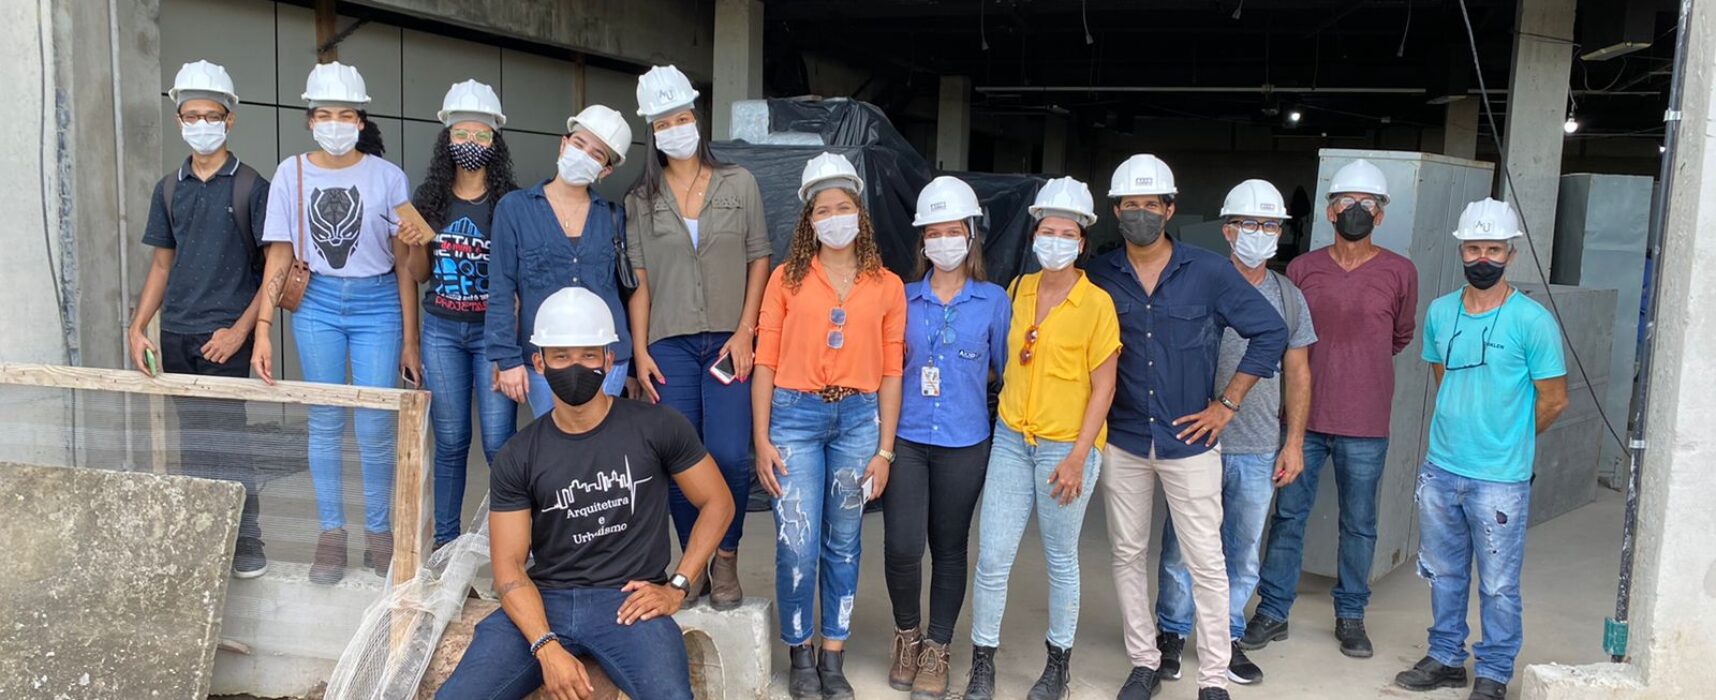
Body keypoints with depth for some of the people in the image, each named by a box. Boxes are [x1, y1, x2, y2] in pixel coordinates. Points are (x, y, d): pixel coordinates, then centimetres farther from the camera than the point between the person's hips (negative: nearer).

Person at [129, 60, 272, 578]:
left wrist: (241, 330, -14)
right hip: (176, 335, 5)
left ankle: (246, 541, 5)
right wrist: (138, 327, 6)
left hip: (226, 334, -5)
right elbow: (161, 265, 16)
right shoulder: (169, 189, 12)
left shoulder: (250, 187, -3)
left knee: (226, 437, -6)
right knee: (191, 438, 9)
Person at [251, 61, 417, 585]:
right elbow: (279, 258, 2)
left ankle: (379, 532, 16)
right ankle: (331, 536, 18)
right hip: (317, 305, 2)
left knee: (375, 429, -1)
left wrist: (409, 341, -2)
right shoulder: (292, 173, 1)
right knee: (325, 424, 6)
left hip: (377, 305, -1)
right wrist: (263, 330, -5)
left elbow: (404, 265, -1)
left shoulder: (387, 177, -3)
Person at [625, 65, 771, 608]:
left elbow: (759, 261, 5)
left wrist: (745, 332, -5)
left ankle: (727, 558, 10)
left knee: (729, 456, -12)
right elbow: (639, 280, 8)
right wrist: (639, 350, 0)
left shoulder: (739, 183, 6)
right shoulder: (641, 199, 10)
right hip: (670, 345, 2)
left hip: (729, 343, -1)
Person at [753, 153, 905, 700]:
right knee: (797, 547, -3)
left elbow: (890, 372, 5)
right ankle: (800, 656, 17)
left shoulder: (887, 286, 6)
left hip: (858, 418, 2)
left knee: (842, 544, 10)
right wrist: (761, 439, -5)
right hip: (795, 415, -1)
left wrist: (884, 450, 2)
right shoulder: (787, 278, 2)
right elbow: (765, 362, 1)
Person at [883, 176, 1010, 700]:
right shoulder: (905, 298, 5)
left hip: (963, 442, 0)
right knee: (901, 545, -9)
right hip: (906, 436, 1)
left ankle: (936, 650, 25)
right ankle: (907, 635, 18)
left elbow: (1003, 370, 7)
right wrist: (912, 375, -4)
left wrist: (957, 377, -5)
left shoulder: (993, 300, 2)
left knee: (949, 548, 8)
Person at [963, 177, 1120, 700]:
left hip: (1067, 446, -4)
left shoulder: (1097, 303, -8)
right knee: (992, 558, 2)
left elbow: (1103, 386, -8)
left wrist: (1078, 456, -14)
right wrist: (1009, 412, 13)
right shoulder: (1018, 290, 6)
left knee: (1061, 559, 10)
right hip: (1012, 440, 4)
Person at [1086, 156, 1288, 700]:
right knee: (1127, 554, 10)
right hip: (1123, 441, 2)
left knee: (1205, 562, 1)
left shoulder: (1209, 272, -4)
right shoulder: (1100, 277, 1)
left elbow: (1271, 332, 0)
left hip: (1189, 441, -2)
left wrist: (1227, 403, -4)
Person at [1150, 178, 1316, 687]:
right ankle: (1172, 633, 20)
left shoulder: (1288, 297, 8)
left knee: (1243, 550, 11)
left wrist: (1293, 442, 6)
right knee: (1182, 544, 4)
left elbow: (1297, 374, 11)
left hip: (1259, 451, 3)